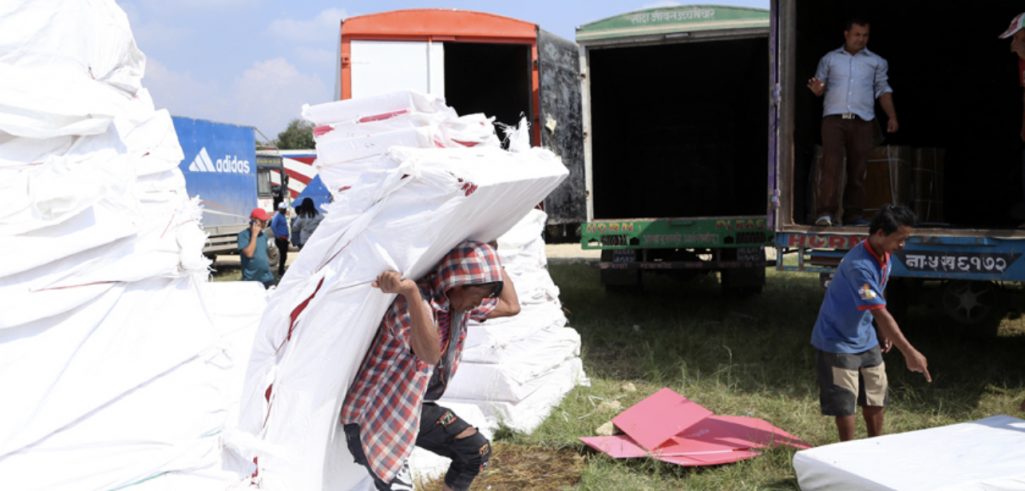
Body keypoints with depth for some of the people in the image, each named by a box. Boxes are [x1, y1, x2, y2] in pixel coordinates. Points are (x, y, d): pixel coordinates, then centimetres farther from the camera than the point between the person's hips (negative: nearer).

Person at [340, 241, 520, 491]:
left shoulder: (460, 302, -4)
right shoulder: (413, 302, -31)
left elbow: (511, 306, 9)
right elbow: (431, 354, -50)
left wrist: (491, 261, 4)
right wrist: (410, 291, -62)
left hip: (413, 407, 9)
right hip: (371, 414, -8)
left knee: (477, 451, 11)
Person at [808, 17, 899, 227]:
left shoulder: (876, 62, 17)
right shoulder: (829, 59, 15)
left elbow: (883, 90, 14)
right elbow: (820, 87, 13)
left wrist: (892, 116, 2)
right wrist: (816, 89, -12)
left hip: (863, 121, 2)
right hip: (834, 118, -2)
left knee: (858, 168, 0)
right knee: (831, 163, -14)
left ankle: (853, 214, 5)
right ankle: (825, 212, -17)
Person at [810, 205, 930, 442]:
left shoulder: (884, 258, -1)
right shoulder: (860, 266, -30)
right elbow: (880, 313, -32)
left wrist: (885, 333, 8)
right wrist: (909, 352, -31)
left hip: (866, 340, 9)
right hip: (838, 342, -9)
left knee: (875, 398, 15)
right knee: (844, 404, 0)